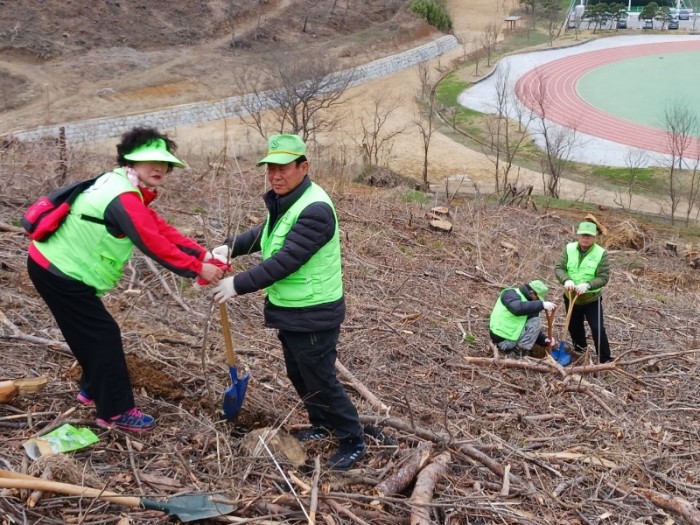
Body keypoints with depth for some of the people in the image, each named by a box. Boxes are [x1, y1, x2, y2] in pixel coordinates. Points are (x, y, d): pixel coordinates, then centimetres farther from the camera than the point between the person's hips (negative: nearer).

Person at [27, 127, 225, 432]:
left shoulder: (126, 190, 10)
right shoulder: (123, 198, -24)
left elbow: (160, 229, 5)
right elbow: (154, 244, -27)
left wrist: (202, 254, -4)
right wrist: (198, 269, -20)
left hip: (55, 265, 10)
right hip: (61, 272, -10)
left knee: (92, 334, 21)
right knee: (103, 335, -4)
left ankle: (94, 390, 37)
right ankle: (115, 412, 3)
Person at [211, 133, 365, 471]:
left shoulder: (315, 210, -27)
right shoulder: (284, 200, 5)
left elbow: (285, 262, -30)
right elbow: (266, 233, 20)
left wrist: (238, 284, -26)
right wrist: (231, 246, 2)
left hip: (314, 316, -10)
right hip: (289, 310, 10)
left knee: (320, 380, 1)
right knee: (298, 376, 22)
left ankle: (353, 441, 18)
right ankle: (323, 425, 42)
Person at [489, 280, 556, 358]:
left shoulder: (526, 301, 15)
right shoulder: (511, 294, -10)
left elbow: (533, 330, 18)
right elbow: (517, 309, -34)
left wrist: (544, 340, 4)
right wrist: (541, 305, -34)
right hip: (504, 340, -9)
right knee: (535, 321, -11)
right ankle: (520, 350, -10)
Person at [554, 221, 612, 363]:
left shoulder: (601, 253, -17)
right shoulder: (569, 248, -8)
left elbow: (604, 277, -19)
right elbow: (559, 268, -10)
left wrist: (588, 285, -36)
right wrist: (566, 280, -32)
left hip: (592, 299, -3)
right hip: (571, 297, 4)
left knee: (598, 329, -6)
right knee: (574, 326, 21)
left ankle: (605, 359, 5)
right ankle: (579, 348, 46)